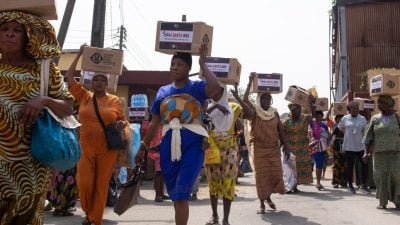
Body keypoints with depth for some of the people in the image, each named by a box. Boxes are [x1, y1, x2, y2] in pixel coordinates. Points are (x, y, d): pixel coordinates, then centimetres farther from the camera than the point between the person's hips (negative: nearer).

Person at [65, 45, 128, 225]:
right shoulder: (84, 96, 6)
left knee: (101, 185, 3)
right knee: (84, 184, -4)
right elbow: (69, 76, 7)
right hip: (85, 148, 1)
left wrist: (122, 123, -15)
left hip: (107, 150, -1)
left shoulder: (115, 100, 2)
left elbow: (122, 120, 10)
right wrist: (79, 54, 9)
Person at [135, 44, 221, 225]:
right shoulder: (163, 91, 12)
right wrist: (143, 146, 17)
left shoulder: (197, 87, 0)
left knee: (181, 194, -13)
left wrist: (202, 63, -15)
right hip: (169, 145, 5)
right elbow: (154, 122, 17)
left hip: (192, 144, -4)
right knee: (175, 195, 13)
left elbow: (215, 87, -24)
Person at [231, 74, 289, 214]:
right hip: (259, 148, -3)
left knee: (275, 174, 1)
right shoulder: (254, 111, -4)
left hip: (274, 148, 3)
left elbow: (281, 131, 8)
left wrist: (285, 146, 1)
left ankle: (269, 197, 25)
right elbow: (245, 100, -21)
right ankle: (262, 203, 7)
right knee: (261, 175, -2)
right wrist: (250, 81, -23)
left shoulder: (275, 113, 6)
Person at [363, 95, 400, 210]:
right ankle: (382, 202, 12)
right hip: (379, 153, 2)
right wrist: (367, 152, 3)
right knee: (381, 176, 2)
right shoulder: (375, 119, 7)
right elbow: (369, 137, 9)